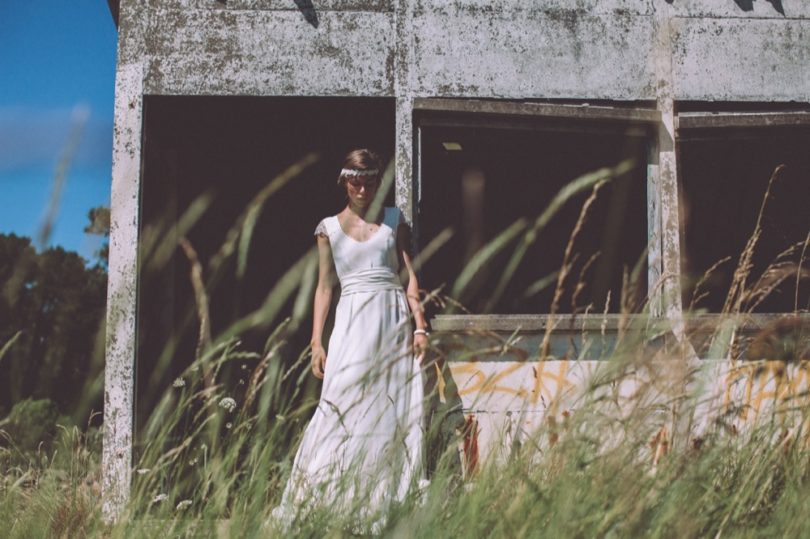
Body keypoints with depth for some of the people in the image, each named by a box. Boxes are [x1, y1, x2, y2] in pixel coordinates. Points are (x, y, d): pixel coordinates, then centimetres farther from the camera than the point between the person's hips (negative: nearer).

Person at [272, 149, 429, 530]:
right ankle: (311, 502, -5)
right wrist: (317, 342, 2)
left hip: (395, 318, 2)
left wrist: (420, 326, -3)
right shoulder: (329, 228, 8)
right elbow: (324, 287, 9)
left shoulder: (393, 220, 10)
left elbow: (410, 275, 7)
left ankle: (382, 505, 6)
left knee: (394, 413, 0)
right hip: (353, 321, -1)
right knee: (343, 406, -10)